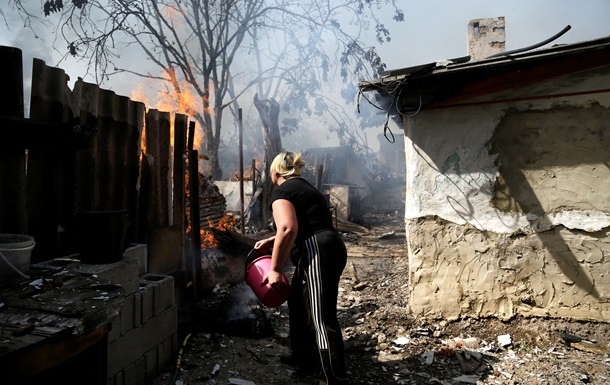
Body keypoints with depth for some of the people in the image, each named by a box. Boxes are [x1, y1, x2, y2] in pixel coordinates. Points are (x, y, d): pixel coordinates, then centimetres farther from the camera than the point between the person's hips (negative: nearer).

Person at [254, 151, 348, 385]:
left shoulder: (281, 190, -4)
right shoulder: (304, 188, 25)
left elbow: (288, 229, -20)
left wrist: (275, 269, -16)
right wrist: (273, 242, 35)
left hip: (318, 254, -10)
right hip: (328, 250, 11)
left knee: (322, 319, -10)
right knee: (299, 306, 23)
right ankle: (303, 364, 38)